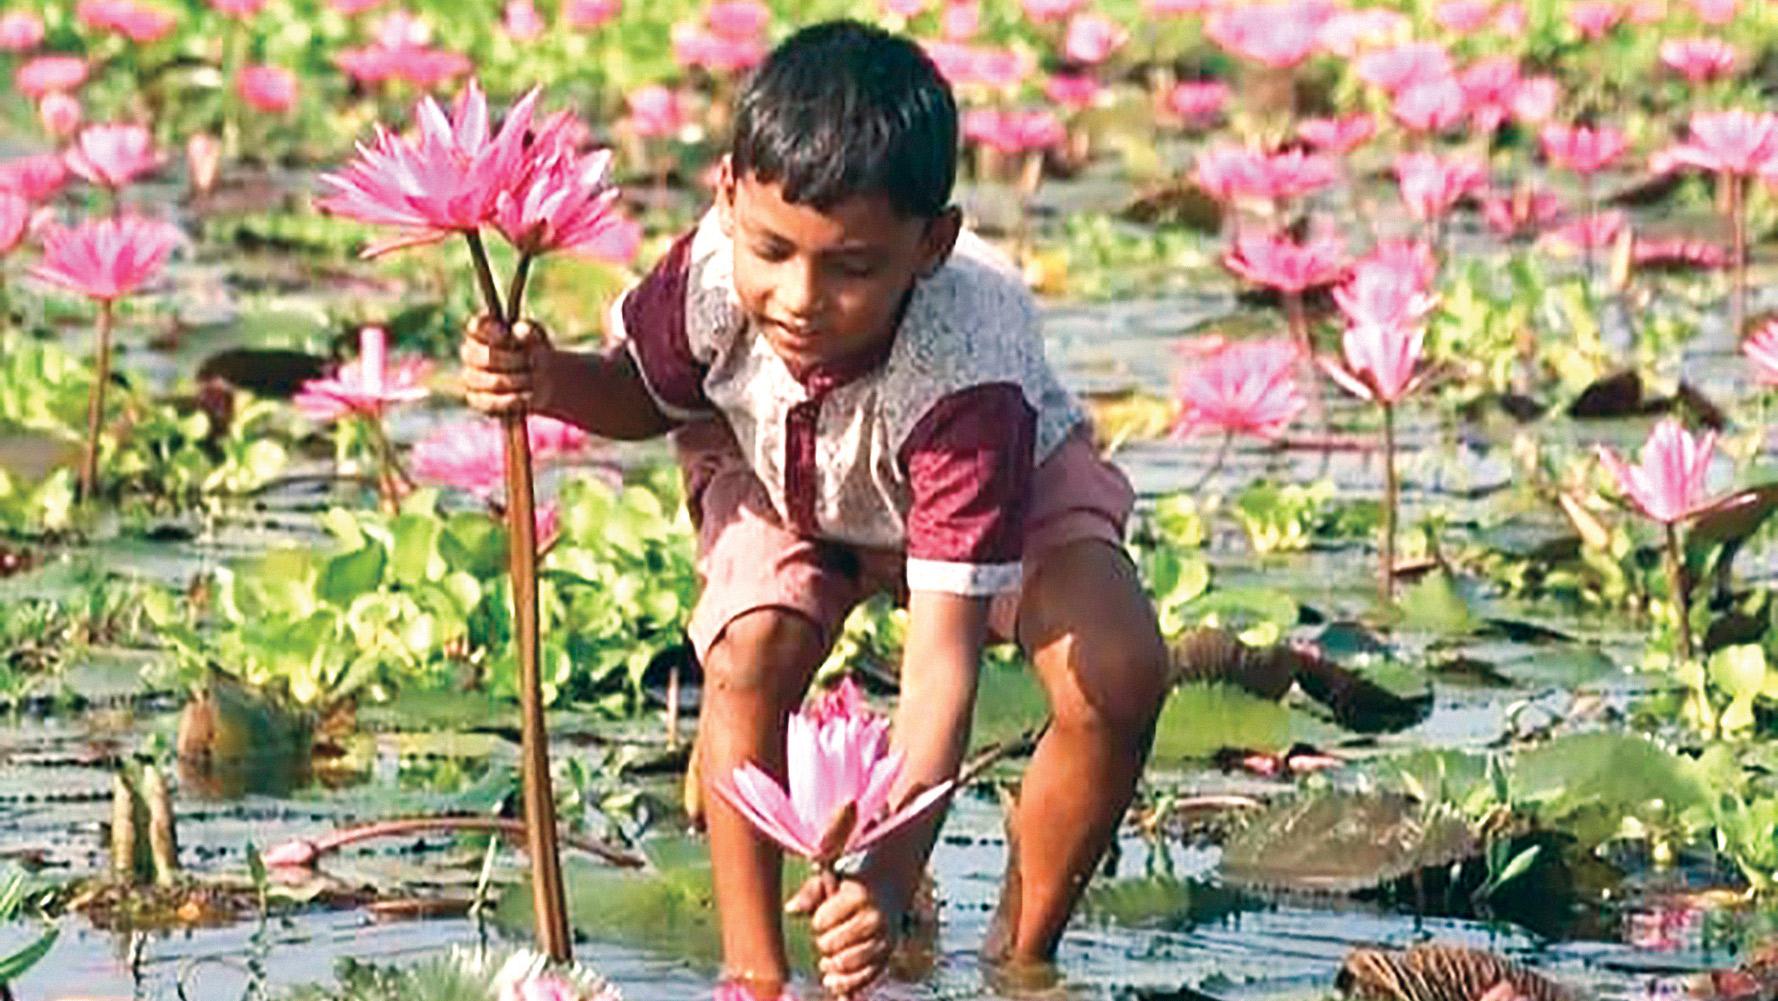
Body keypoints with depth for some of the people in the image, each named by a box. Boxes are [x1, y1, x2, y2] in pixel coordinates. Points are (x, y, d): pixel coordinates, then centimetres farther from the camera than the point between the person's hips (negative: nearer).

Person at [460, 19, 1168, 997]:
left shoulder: (965, 378, -46)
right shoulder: (711, 275, -35)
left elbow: (941, 657, -49)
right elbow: (643, 393, -7)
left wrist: (891, 878, -60)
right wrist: (551, 382, -32)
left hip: (1006, 477, -2)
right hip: (777, 475, 2)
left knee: (1118, 683, -27)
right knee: (750, 657, -29)